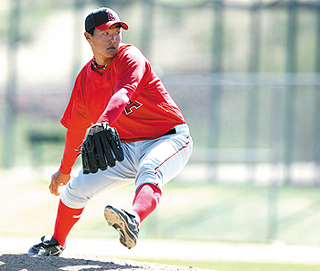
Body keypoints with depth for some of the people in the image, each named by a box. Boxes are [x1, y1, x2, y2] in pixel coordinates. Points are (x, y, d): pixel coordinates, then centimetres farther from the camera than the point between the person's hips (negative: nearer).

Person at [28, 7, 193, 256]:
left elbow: (123, 94, -37)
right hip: (128, 148, 7)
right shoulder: (85, 79, 4)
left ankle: (132, 221, -69)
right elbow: (76, 128, 19)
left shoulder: (130, 57, -16)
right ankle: (56, 243, 32)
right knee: (77, 186, 6)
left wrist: (102, 124, -55)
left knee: (149, 173, -39)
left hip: (169, 140, -7)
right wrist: (64, 170, 27)